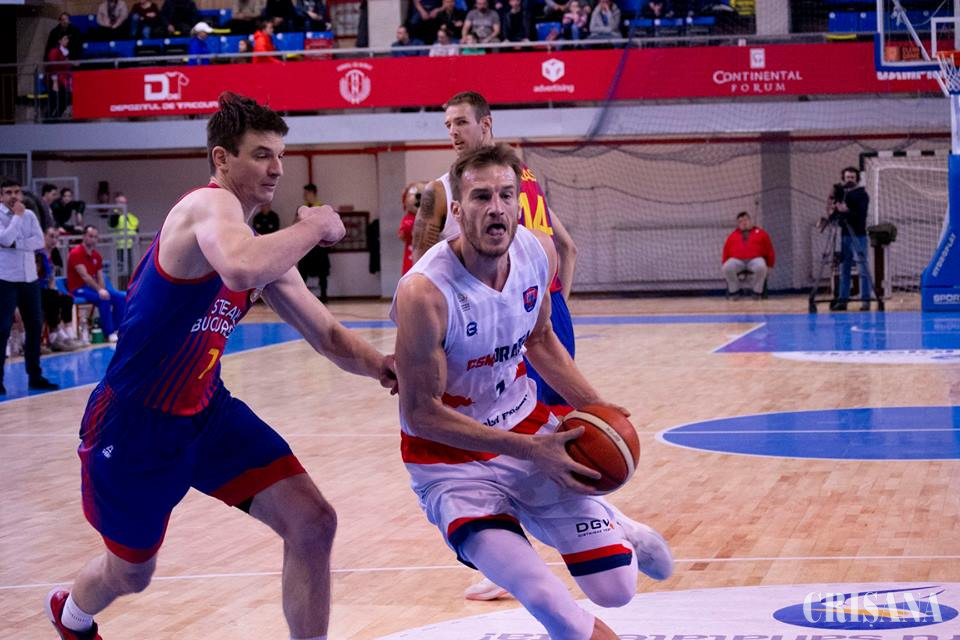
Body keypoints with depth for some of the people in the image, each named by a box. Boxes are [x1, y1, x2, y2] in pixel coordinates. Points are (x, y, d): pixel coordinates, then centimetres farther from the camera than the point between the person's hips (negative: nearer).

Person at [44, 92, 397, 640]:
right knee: (130, 573, 16)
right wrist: (315, 227, -30)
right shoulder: (210, 206, -21)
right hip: (134, 424, -7)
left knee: (312, 523, -10)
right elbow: (241, 270, -46)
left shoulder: (261, 246, 6)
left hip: (208, 412, 7)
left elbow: (328, 335, 7)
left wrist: (381, 365, -14)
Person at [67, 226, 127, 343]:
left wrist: (103, 290, -13)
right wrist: (99, 290, -29)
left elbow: (100, 278, 9)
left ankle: (116, 329, -6)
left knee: (121, 298, -9)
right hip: (78, 289, -8)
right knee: (103, 299, -31)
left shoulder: (97, 255, 11)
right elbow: (84, 276, -21)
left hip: (93, 287, 8)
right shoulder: (76, 253, -12)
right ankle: (109, 333, -25)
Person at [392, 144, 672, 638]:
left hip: (530, 429, 5)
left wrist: (592, 405, -1)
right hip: (451, 459, -5)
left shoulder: (539, 253, -9)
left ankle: (614, 525, 40)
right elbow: (420, 412, -21)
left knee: (616, 590, 5)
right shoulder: (425, 292, -29)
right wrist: (526, 450, -23)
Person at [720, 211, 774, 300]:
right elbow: (726, 252, 19)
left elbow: (769, 251, 14)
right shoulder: (732, 236, 23)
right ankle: (734, 292, -12)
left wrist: (769, 265, 5)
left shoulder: (761, 233, 18)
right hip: (737, 260, 1)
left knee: (761, 267, -38)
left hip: (755, 259, -1)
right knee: (727, 268, -32)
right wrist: (725, 264, 4)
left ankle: (757, 293, -17)